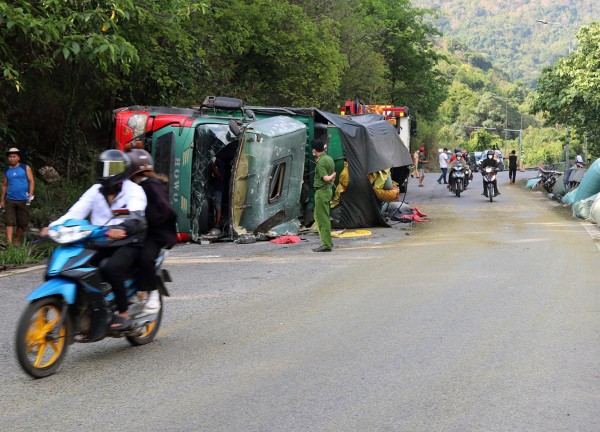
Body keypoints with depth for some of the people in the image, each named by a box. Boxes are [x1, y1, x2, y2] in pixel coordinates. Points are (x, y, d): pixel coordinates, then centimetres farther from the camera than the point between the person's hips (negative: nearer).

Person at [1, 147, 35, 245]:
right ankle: (9, 242, -16)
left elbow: (31, 181, 0)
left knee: (21, 223, 5)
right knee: (9, 222, -10)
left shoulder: (25, 168, 3)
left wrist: (30, 195, -12)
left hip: (23, 200, -1)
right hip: (10, 200, 2)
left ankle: (18, 242, 18)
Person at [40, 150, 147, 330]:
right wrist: (54, 226, -16)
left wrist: (121, 229, -46)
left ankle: (123, 314, -20)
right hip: (100, 244, 6)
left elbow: (136, 216, -23)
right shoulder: (96, 191, 14)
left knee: (111, 268, -34)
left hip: (127, 243, -6)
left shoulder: (133, 190, -3)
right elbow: (76, 212, 2)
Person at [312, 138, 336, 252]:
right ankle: (327, 241, 23)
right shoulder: (329, 158, 12)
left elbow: (326, 178, -23)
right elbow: (333, 176, 19)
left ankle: (326, 245, -7)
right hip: (328, 190, 10)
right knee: (318, 216, 18)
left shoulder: (321, 162, -17)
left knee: (323, 218, -7)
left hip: (321, 191, -10)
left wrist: (331, 176, -5)